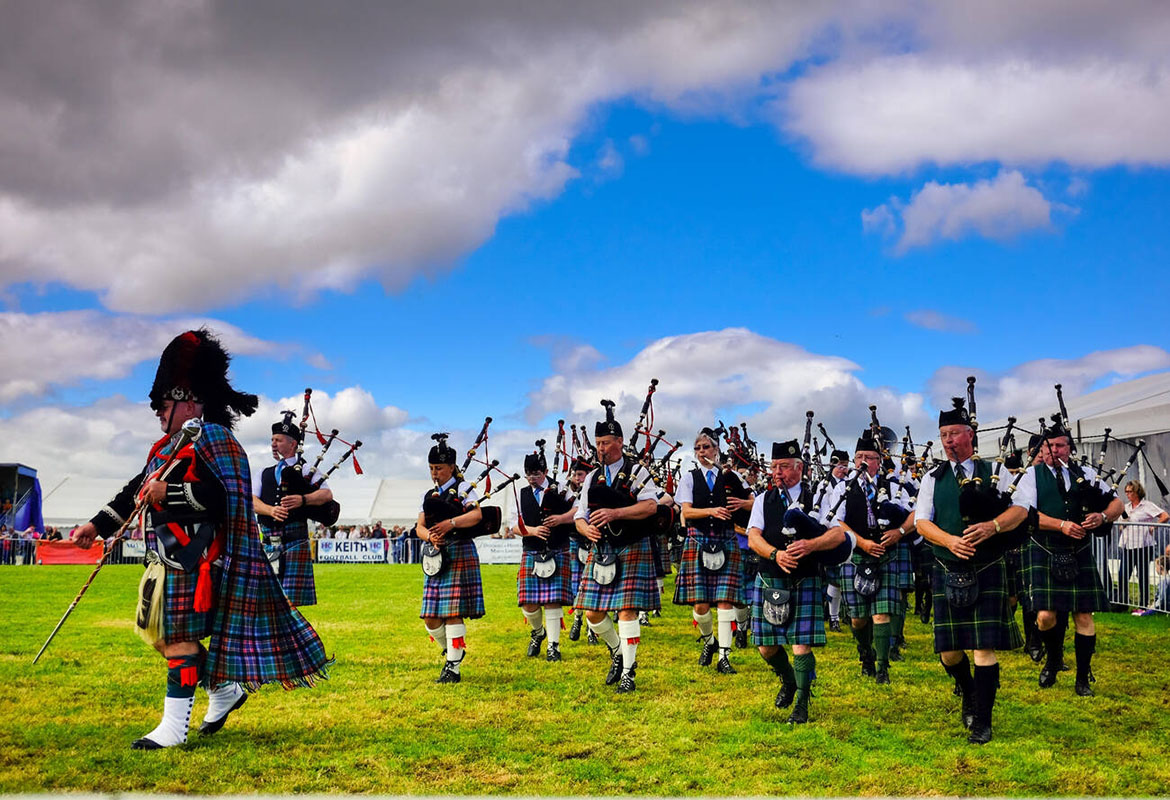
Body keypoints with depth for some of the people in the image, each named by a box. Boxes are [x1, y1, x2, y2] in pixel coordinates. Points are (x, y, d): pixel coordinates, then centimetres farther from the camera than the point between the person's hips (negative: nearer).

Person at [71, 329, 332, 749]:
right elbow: (137, 489, 23)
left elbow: (223, 494, -20)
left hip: (193, 557, -10)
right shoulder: (167, 446, 19)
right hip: (167, 559, 10)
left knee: (181, 635, -7)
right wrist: (97, 526, 21)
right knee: (163, 633, 14)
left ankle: (174, 726, -2)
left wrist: (170, 492, -24)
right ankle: (226, 690, 27)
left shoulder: (212, 440, -9)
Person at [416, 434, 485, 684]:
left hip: (459, 553, -6)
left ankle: (453, 668, -3)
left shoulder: (463, 488, 2)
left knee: (453, 613, -8)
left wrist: (451, 523, -26)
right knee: (430, 618, 4)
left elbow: (477, 515, -14)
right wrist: (430, 536, -13)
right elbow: (420, 527, 10)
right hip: (436, 557, 6)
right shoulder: (429, 496, 19)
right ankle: (451, 653, 27)